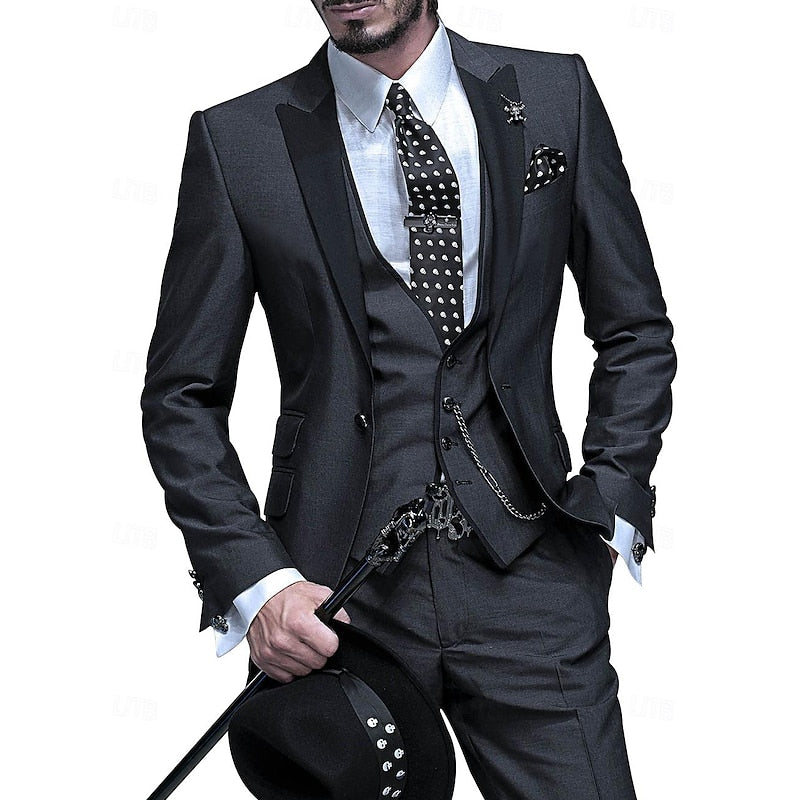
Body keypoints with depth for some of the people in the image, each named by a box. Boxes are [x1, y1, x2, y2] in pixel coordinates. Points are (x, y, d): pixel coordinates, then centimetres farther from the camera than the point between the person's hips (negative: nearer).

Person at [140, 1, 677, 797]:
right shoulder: (235, 141, 1)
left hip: (529, 576, 1)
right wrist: (254, 582, -8)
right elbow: (183, 396, 3)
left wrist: (608, 506, 1)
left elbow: (637, 333, 12)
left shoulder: (554, 94, 6)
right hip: (336, 592, 0)